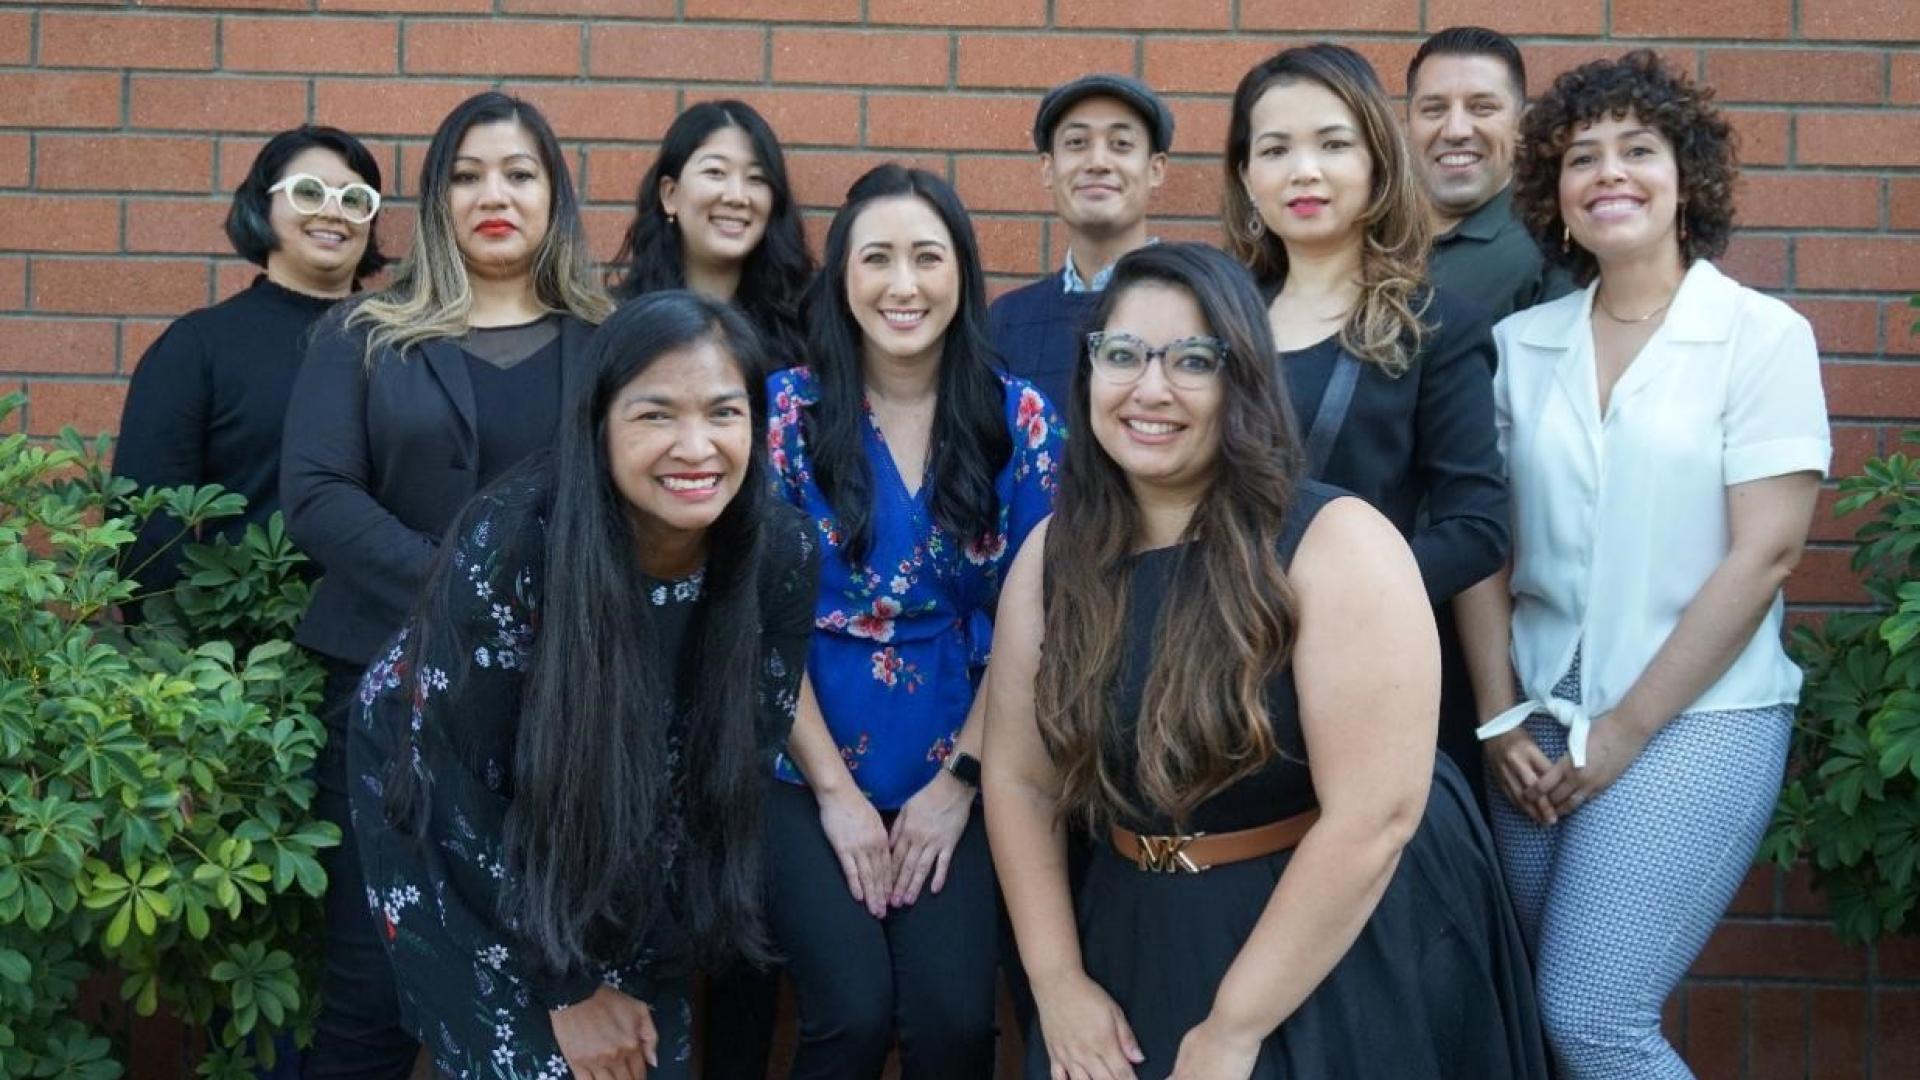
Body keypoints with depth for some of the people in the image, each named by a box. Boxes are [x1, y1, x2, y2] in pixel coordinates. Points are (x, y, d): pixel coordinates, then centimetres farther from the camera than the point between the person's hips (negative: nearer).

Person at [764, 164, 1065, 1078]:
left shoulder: (1019, 417, 1)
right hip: (810, 768, -1)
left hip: (956, 770, 1)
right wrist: (834, 789, -8)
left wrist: (960, 780, -5)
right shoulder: (788, 409, -3)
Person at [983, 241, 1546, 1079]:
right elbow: (1020, 778, 3)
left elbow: (1375, 816, -23)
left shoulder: (1337, 546, -19)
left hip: (1347, 955, -4)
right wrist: (1057, 983, -6)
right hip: (1140, 952, 5)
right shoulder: (1054, 555, -2)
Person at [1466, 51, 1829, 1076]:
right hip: (1539, 725, 4)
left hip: (1695, 718, -4)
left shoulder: (1762, 335, -5)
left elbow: (1763, 553, -10)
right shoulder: (1519, 343, 6)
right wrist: (1499, 720, -1)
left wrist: (1627, 728, -11)